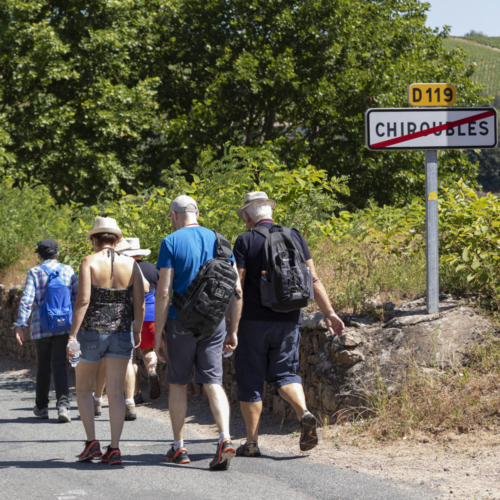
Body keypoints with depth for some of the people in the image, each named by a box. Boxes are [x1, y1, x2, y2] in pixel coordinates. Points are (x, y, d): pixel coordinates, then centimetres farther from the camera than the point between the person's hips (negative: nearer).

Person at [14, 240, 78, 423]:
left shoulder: (34, 272, -2)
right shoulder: (68, 271, 5)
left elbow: (26, 300, -9)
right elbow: (77, 298, 5)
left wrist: (20, 325, -9)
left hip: (41, 326, -1)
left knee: (43, 366, 13)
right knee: (59, 365, -3)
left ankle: (42, 407, 23)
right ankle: (63, 404, -21)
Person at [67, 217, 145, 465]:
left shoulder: (89, 262, -9)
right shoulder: (130, 265, 0)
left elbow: (83, 300, -17)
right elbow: (140, 305, -1)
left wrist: (72, 335, -15)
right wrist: (137, 331, 15)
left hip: (91, 332, -2)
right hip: (121, 332, 2)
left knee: (84, 388, 15)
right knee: (116, 392, 5)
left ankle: (91, 442, 5)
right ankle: (114, 448, -1)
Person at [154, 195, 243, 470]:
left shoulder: (171, 242, -6)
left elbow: (163, 292, -12)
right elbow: (236, 290, 5)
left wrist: (157, 336, -7)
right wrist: (233, 331, 12)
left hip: (181, 323, -3)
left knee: (178, 384, 11)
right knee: (213, 382, 1)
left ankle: (178, 447, 17)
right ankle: (225, 439, -19)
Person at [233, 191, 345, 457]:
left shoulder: (245, 241, -5)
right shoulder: (294, 236, 6)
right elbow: (313, 279, 3)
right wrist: (329, 313, 6)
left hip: (254, 320, -3)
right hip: (289, 319, 3)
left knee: (250, 378, 6)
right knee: (285, 373, 13)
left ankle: (251, 442, 8)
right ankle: (305, 413, -16)